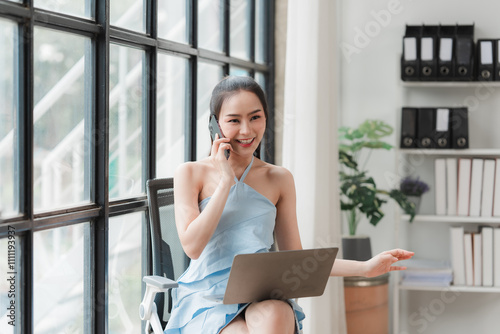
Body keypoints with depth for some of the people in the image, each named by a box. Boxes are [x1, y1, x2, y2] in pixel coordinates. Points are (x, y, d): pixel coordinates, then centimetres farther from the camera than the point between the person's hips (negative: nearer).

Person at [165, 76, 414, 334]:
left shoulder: (279, 179, 13)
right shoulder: (191, 173, 4)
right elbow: (192, 246, -9)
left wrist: (365, 268, 4)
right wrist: (226, 180, -7)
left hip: (263, 296, 2)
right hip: (206, 297, -2)